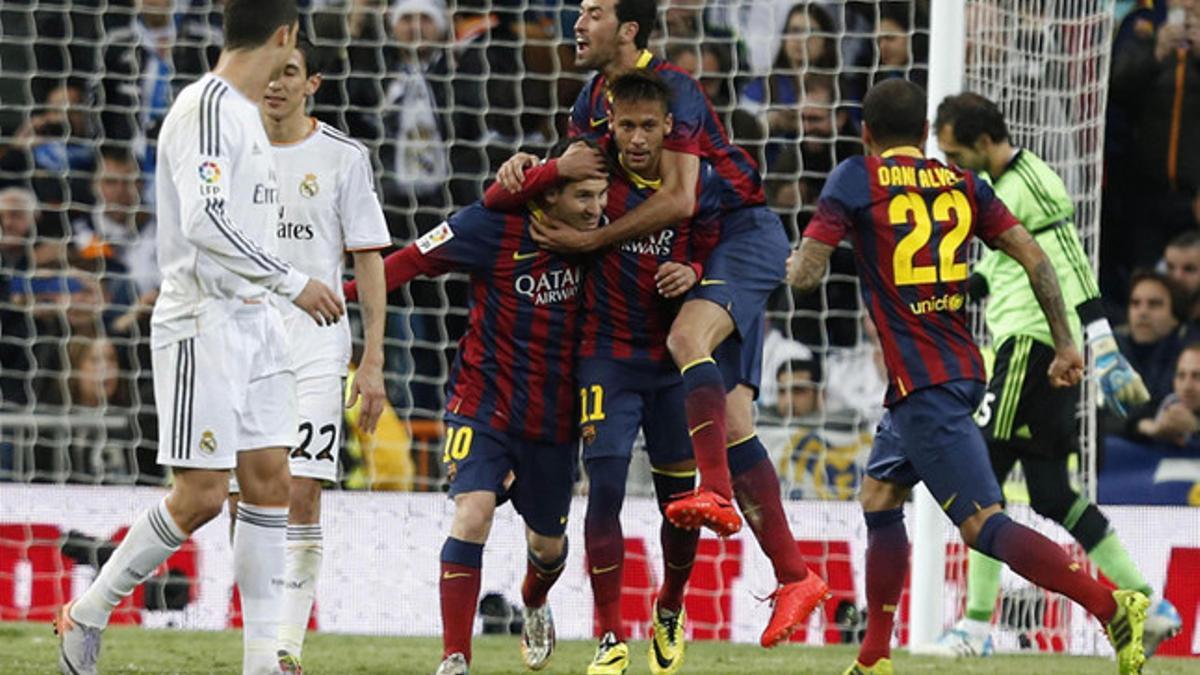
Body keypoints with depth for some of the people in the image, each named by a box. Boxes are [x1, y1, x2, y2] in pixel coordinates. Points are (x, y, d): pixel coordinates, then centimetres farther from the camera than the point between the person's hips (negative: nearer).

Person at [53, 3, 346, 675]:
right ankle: (87, 614, 7)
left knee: (270, 480, 3)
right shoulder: (207, 107, -14)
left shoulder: (246, 112, 15)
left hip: (255, 319, 9)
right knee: (202, 495, -9)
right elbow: (206, 224, -24)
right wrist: (293, 281, -20)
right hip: (202, 323, -9)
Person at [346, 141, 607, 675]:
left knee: (548, 542, 16)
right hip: (483, 403, -4)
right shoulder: (495, 225, -15)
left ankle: (534, 606, 54)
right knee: (473, 511, -24)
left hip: (554, 417, 4)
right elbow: (414, 260, -8)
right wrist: (342, 292, -17)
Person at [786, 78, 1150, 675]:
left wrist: (796, 263, 17)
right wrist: (1065, 345, 10)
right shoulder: (962, 184, 12)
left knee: (984, 526, -12)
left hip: (921, 382, -8)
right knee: (878, 498, 22)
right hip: (964, 368, 8)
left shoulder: (855, 179, -3)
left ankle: (1113, 607, -27)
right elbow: (1033, 257, 5)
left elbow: (807, 275, -7)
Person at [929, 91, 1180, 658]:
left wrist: (1104, 352, -23)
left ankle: (977, 625, -8)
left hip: (1036, 344, -10)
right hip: (1026, 343, 10)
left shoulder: (1031, 186, -14)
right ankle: (1144, 602, 9)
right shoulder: (993, 184, 16)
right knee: (1051, 494, 9)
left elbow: (1072, 271, -19)